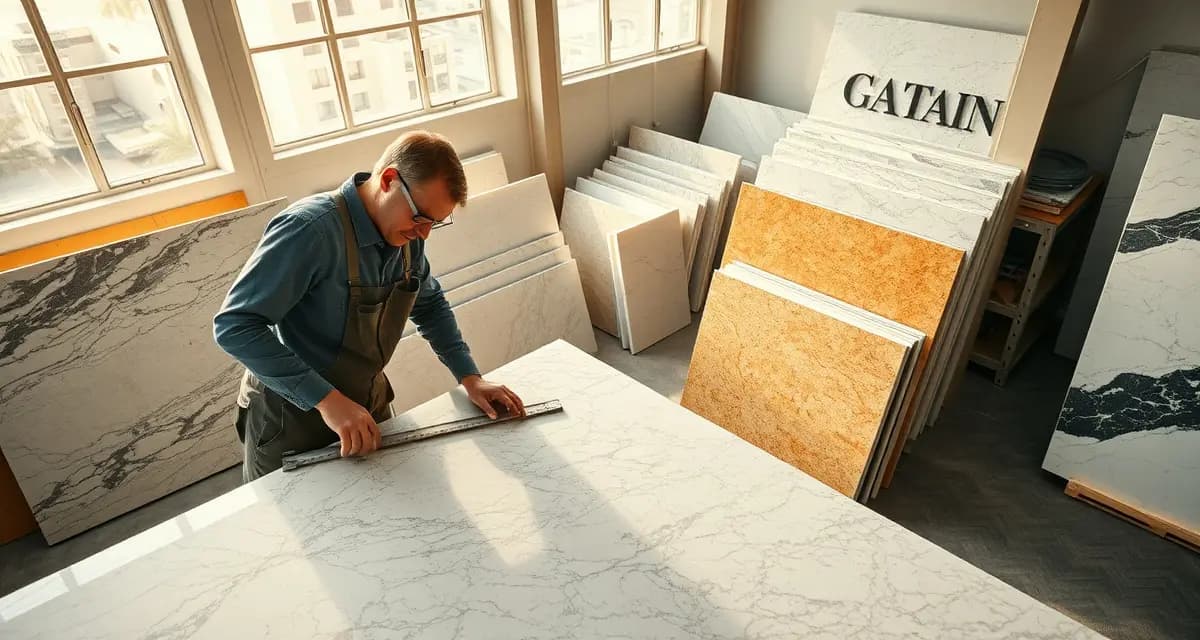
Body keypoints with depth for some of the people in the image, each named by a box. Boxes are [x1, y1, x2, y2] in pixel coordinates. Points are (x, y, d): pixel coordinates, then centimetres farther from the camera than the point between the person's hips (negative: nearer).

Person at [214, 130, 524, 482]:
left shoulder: (406, 234, -7)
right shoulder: (311, 229, -30)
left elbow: (430, 305, 8)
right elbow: (234, 325, -30)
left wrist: (470, 377, -2)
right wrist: (326, 399, -35)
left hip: (368, 403, 6)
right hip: (293, 419, -6)